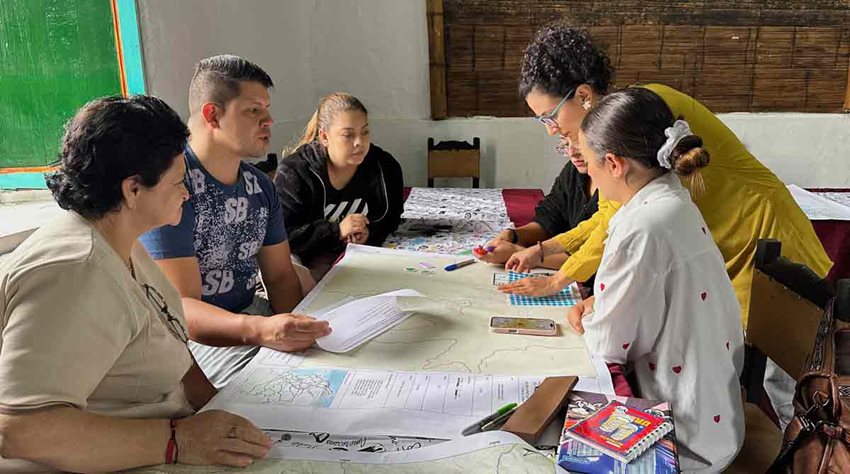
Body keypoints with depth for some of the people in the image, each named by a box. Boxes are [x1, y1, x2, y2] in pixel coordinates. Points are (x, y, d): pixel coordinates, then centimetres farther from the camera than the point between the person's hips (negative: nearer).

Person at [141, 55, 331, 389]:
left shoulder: (260, 186, 7)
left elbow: (280, 276, 9)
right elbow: (180, 307, -22)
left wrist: (298, 329, -12)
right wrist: (260, 331, -40)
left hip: (252, 316, 7)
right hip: (197, 337, -6)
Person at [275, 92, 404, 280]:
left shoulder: (385, 166, 0)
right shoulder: (293, 172, -13)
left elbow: (391, 217, 11)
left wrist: (370, 233, -12)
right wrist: (337, 230, -24)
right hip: (309, 259, -4)